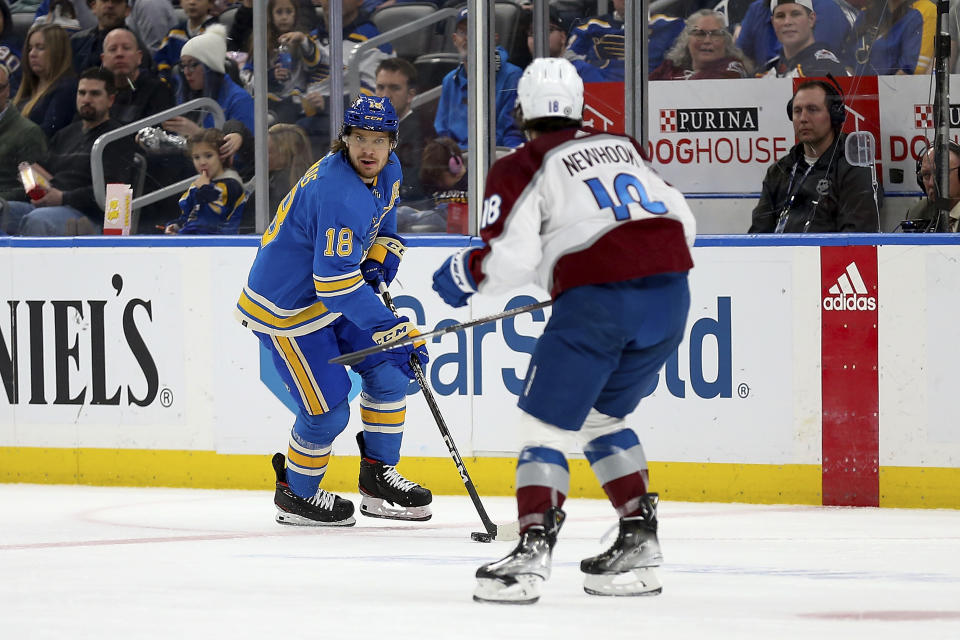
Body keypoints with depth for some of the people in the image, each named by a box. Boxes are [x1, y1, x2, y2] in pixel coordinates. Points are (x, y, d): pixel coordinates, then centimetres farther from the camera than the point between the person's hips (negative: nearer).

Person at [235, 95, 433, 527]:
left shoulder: (388, 172, -2)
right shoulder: (339, 195, -33)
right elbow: (336, 284, -34)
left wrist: (378, 262, 3)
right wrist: (390, 328, -33)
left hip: (335, 291, 9)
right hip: (285, 308, -9)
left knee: (390, 368, 6)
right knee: (329, 410, -7)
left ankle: (379, 477, 19)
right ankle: (296, 494, 18)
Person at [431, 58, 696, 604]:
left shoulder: (521, 169, 4)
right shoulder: (624, 149, 24)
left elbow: (510, 257, -6)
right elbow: (682, 221, 24)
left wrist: (462, 277, 13)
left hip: (598, 300, -6)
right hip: (669, 296, 6)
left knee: (547, 421, 0)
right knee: (601, 419, 23)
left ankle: (532, 552, -15)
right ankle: (639, 545, 16)